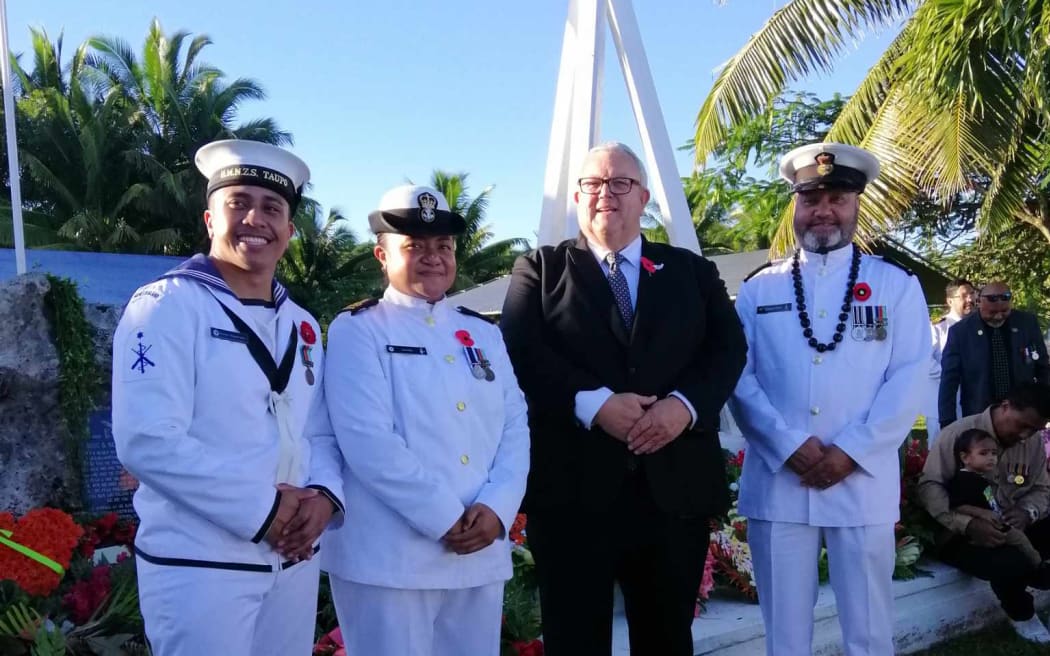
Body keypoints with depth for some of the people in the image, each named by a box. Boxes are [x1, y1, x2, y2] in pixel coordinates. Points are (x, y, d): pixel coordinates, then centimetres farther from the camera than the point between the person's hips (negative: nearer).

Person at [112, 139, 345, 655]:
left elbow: (320, 433, 13)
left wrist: (323, 495, -9)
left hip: (294, 561, 7)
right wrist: (263, 511, -18)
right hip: (199, 565, -6)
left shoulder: (302, 326, 12)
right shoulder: (166, 305, -9)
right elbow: (147, 441, -19)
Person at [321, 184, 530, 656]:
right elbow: (367, 441, -14)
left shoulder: (483, 333, 14)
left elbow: (515, 426, 8)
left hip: (481, 553, 5)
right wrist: (445, 520, -15)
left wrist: (496, 508, -8)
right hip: (389, 557, -5)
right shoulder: (357, 330, -3)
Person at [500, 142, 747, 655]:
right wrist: (594, 403, -18)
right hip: (572, 488, -2)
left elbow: (728, 348, 4)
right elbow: (522, 353, -5)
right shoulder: (540, 269, 9)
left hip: (675, 486, 3)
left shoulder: (692, 271, 16)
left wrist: (684, 404, -14)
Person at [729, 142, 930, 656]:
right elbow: (739, 375, 1)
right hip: (775, 484, 1)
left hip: (863, 483, 0)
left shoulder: (896, 286, 7)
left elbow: (908, 379, -2)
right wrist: (790, 445, -11)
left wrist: (850, 451, -11)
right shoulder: (759, 289, 9)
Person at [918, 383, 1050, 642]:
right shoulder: (959, 434, -14)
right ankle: (1021, 614, 2)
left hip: (1011, 529, 6)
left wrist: (1027, 512, -15)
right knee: (1011, 563, -32)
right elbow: (928, 486, -18)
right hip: (962, 535, -5)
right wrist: (967, 524, -31)